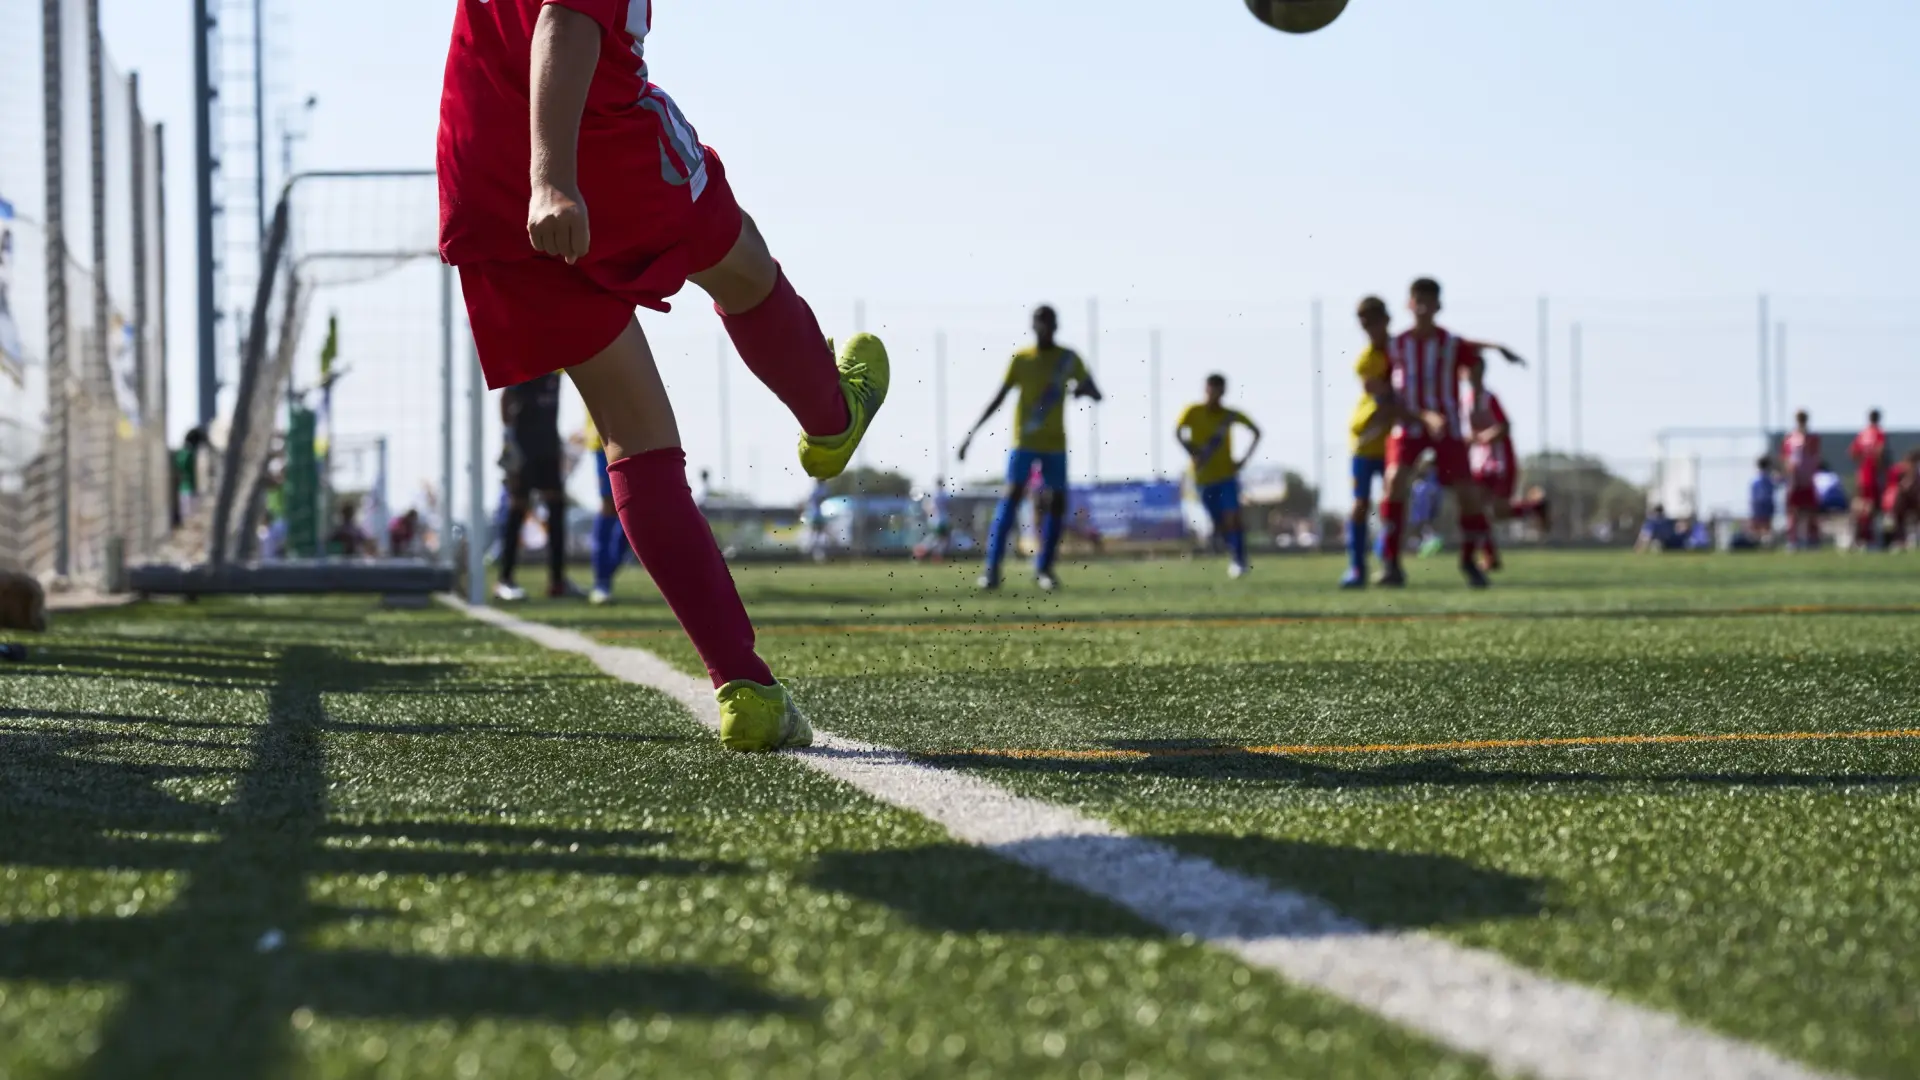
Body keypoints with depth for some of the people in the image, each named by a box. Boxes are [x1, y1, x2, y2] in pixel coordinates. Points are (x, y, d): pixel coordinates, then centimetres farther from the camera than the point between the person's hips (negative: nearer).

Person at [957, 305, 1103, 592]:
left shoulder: (1069, 359, 4)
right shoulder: (1021, 359, 0)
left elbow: (1096, 395, 6)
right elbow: (999, 398, 2)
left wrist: (1083, 389, -19)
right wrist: (972, 433, -5)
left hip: (1055, 442, 2)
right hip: (1024, 440, -2)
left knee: (1057, 501, -4)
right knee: (1012, 495, -14)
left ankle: (1044, 568, 8)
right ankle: (992, 567, -16)